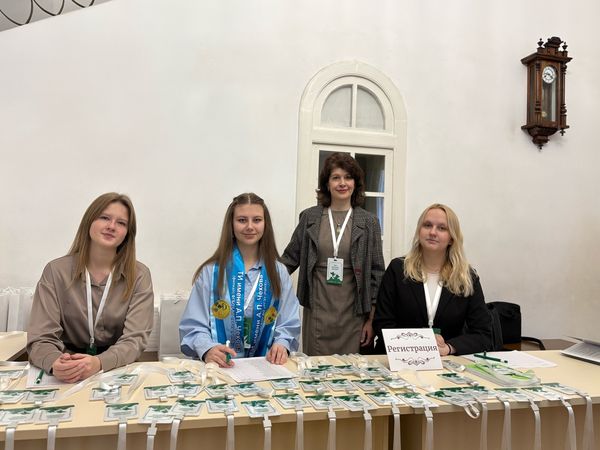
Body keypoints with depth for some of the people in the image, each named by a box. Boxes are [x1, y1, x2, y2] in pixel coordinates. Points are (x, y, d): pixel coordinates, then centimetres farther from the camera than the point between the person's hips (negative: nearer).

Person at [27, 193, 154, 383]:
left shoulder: (139, 276, -3)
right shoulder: (56, 271, -1)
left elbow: (134, 339, -10)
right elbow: (41, 338, -6)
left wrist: (99, 363, -29)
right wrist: (55, 363, -28)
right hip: (67, 378, 2)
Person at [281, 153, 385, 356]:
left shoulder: (368, 222, 1)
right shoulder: (309, 217, 3)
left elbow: (376, 272, 3)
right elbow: (290, 258, 8)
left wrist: (372, 319, 0)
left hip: (353, 314, 0)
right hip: (317, 312, 1)